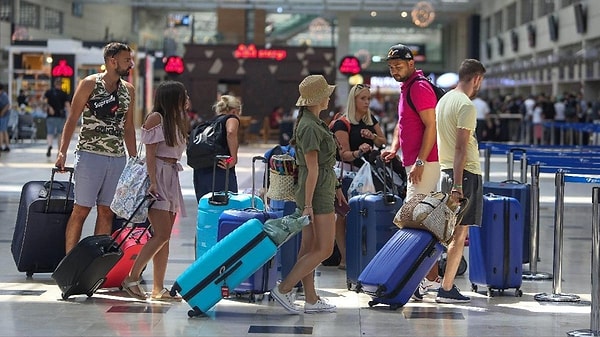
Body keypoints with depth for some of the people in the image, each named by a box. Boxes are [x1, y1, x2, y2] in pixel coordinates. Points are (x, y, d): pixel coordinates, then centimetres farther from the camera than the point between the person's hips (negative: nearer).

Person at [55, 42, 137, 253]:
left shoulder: (129, 90, 12)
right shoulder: (89, 84, -3)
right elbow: (73, 119, -3)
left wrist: (135, 161, 15)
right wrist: (62, 152, -12)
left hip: (118, 158, 5)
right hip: (90, 155, -5)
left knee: (107, 212, 5)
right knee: (81, 210, -4)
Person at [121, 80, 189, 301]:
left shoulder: (177, 120, 17)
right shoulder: (156, 118, -7)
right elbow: (150, 154, -13)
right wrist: (153, 182, -20)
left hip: (171, 178, 9)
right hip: (157, 176, -9)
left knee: (164, 237, 5)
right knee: (162, 234, -15)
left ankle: (158, 289, 6)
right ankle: (132, 278, -8)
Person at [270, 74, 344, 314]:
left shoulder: (312, 123, 13)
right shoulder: (310, 127, -18)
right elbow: (312, 168, -20)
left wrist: (335, 187, 24)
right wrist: (308, 205, -20)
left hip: (321, 189, 10)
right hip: (317, 193, -10)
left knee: (309, 247, 9)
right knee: (324, 249, -7)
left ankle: (311, 300, 13)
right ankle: (284, 289, -7)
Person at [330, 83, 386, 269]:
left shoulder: (371, 120, 12)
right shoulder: (343, 124, -8)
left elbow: (383, 142, 16)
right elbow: (344, 154, -13)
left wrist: (372, 136, -4)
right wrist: (358, 152, -34)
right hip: (347, 172, -6)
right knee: (343, 214, -4)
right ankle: (344, 258, -4)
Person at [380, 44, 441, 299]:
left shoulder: (419, 88, -12)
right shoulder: (407, 88, 19)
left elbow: (431, 126, -19)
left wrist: (420, 162, -22)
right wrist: (394, 148, 10)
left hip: (424, 164, -10)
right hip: (414, 163, 10)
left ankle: (429, 278, -13)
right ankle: (431, 276, 15)